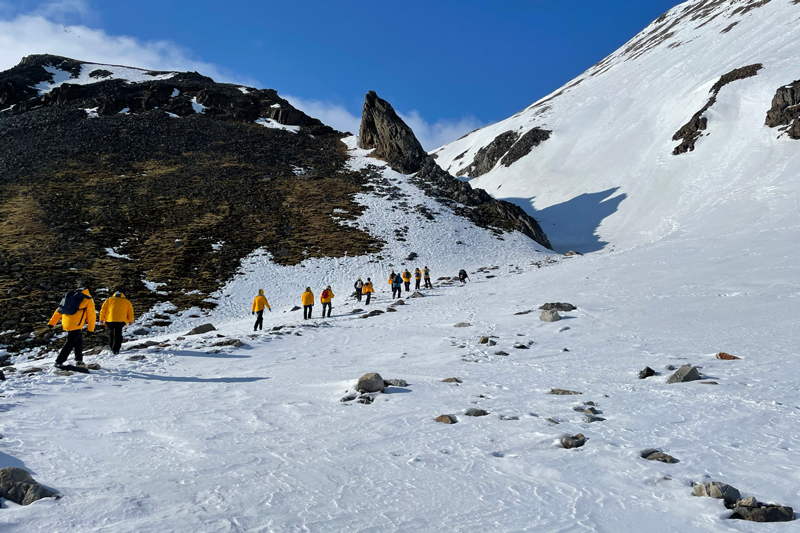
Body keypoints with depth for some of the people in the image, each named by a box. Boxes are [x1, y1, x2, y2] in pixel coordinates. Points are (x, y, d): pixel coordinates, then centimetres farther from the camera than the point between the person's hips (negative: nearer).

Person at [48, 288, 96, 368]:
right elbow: (91, 316, 3)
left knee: (79, 341, 20)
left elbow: (59, 310, 18)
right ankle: (58, 362, -6)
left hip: (66, 323, 7)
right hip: (75, 325, -7)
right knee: (70, 343, -2)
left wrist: (52, 322, 19)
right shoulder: (89, 301, 5)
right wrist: (91, 329, 10)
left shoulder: (72, 296, 21)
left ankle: (79, 360, 22)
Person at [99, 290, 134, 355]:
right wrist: (130, 320, 22)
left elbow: (103, 309, 12)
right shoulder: (127, 301, 17)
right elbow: (130, 311, 13)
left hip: (110, 320, 1)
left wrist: (101, 319, 15)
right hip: (121, 320, -1)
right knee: (118, 335, -2)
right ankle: (115, 349, -11)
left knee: (111, 333, 21)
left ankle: (112, 347, 28)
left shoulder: (109, 300, 18)